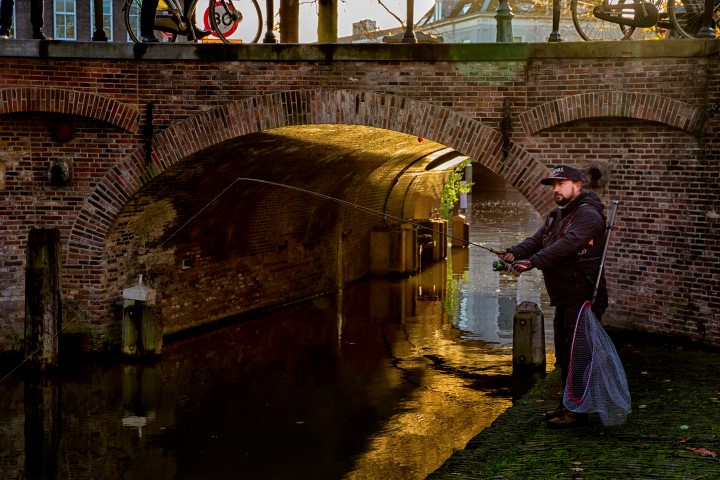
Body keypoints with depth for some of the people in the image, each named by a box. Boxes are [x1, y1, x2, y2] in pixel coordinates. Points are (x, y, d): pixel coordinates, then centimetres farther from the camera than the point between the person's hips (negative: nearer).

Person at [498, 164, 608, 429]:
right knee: (563, 355, 17)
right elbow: (536, 240, 6)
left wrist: (532, 262, -39)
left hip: (583, 299, -10)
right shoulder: (556, 216, 18)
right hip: (564, 298, 10)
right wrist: (514, 253, -15)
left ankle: (577, 410, 1)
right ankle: (567, 406, 28)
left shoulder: (588, 215, -15)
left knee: (576, 355, -7)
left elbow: (566, 245, -30)